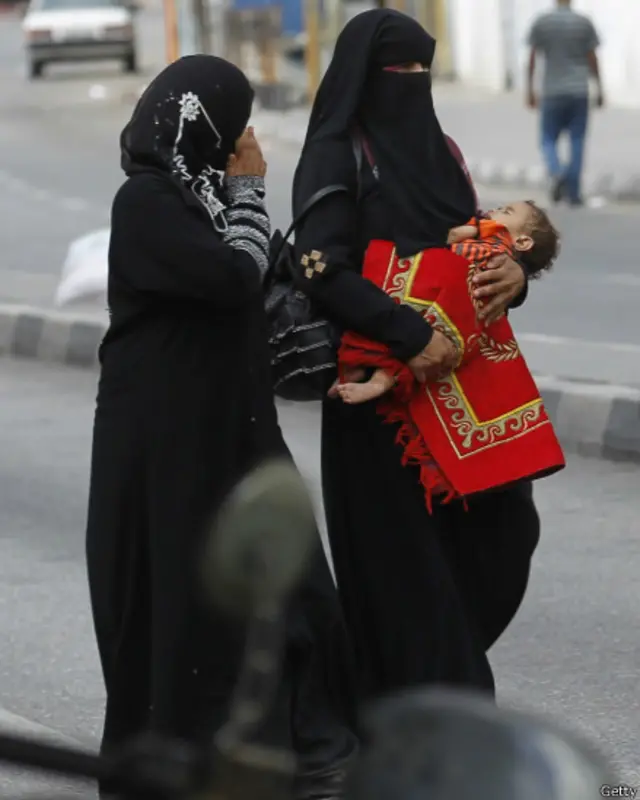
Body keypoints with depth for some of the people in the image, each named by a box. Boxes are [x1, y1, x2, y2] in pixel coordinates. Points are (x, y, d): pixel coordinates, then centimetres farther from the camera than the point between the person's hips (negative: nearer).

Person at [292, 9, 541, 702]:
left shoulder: (436, 149, 15)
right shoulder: (336, 156, -6)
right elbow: (321, 270, -17)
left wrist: (512, 271, -9)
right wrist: (411, 335, -27)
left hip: (456, 378, 7)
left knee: (503, 530, 1)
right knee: (402, 558, -5)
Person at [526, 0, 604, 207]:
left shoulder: (541, 23, -2)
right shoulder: (585, 23, -1)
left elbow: (532, 59, 0)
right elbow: (593, 59, 2)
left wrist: (530, 89, 8)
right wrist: (599, 89, 11)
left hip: (552, 92, 0)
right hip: (579, 91, 0)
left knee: (549, 140, 9)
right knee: (577, 142, 6)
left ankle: (556, 173, -19)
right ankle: (574, 193, 5)